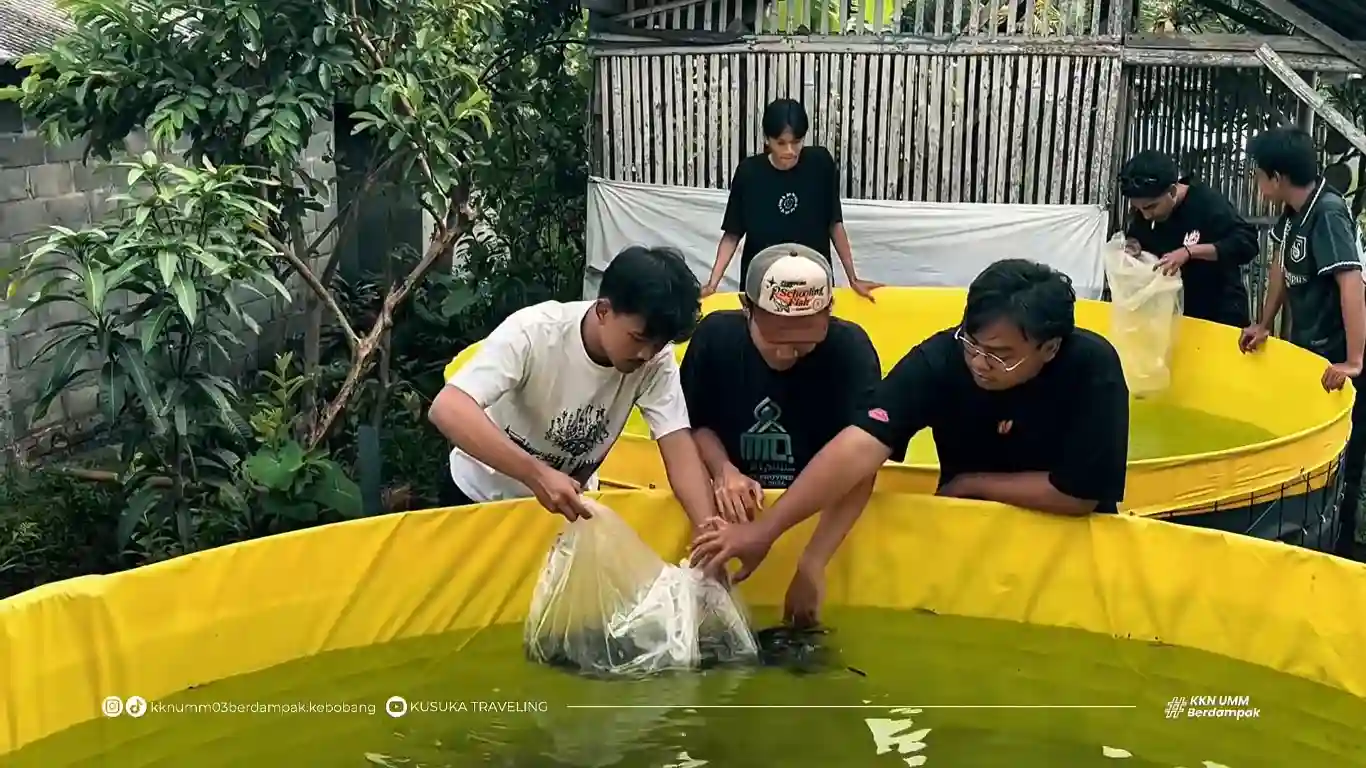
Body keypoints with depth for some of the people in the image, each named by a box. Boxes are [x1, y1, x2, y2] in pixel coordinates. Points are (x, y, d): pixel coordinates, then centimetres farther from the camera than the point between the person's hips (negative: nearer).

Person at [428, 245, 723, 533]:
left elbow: (679, 448, -22)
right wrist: (538, 476, -50)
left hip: (570, 497, 3)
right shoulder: (533, 332, -31)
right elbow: (447, 410, -41)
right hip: (484, 495, -3)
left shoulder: (656, 358, -20)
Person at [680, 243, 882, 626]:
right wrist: (723, 470, -16)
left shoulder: (851, 350, -16)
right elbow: (693, 423, 6)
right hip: (735, 507, 2)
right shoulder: (714, 336, -8)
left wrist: (812, 563, -33)